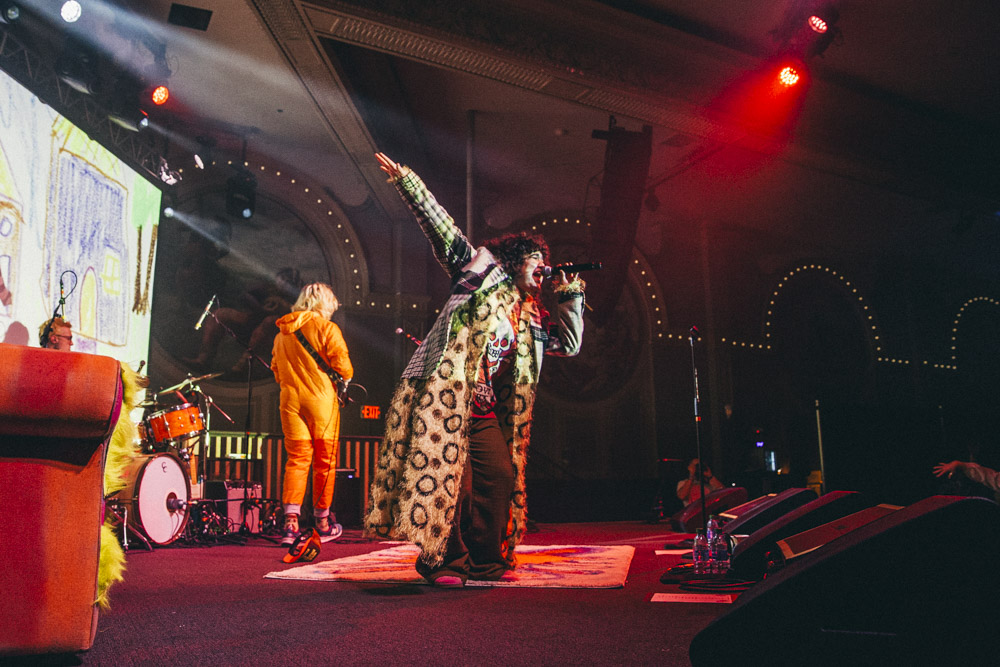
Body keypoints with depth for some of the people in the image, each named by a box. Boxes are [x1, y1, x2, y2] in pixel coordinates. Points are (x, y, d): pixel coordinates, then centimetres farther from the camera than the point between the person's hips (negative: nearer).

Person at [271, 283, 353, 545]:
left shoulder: (282, 333, 12)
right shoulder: (327, 328, -5)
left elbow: (276, 369, 17)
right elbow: (342, 366, -9)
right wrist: (345, 379, 11)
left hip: (290, 399, 4)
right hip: (321, 399, -4)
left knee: (296, 459, 5)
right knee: (324, 461, 6)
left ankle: (290, 521, -7)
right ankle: (323, 524, 15)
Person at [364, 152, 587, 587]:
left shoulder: (532, 318, 22)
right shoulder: (483, 271, 7)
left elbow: (570, 344, 24)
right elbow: (442, 229, 2)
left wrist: (570, 296, 19)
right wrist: (407, 182, -4)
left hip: (486, 411, 7)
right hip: (447, 397, -7)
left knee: (501, 476, 0)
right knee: (448, 475, -10)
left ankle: (486, 562, 13)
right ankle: (444, 562, 3)